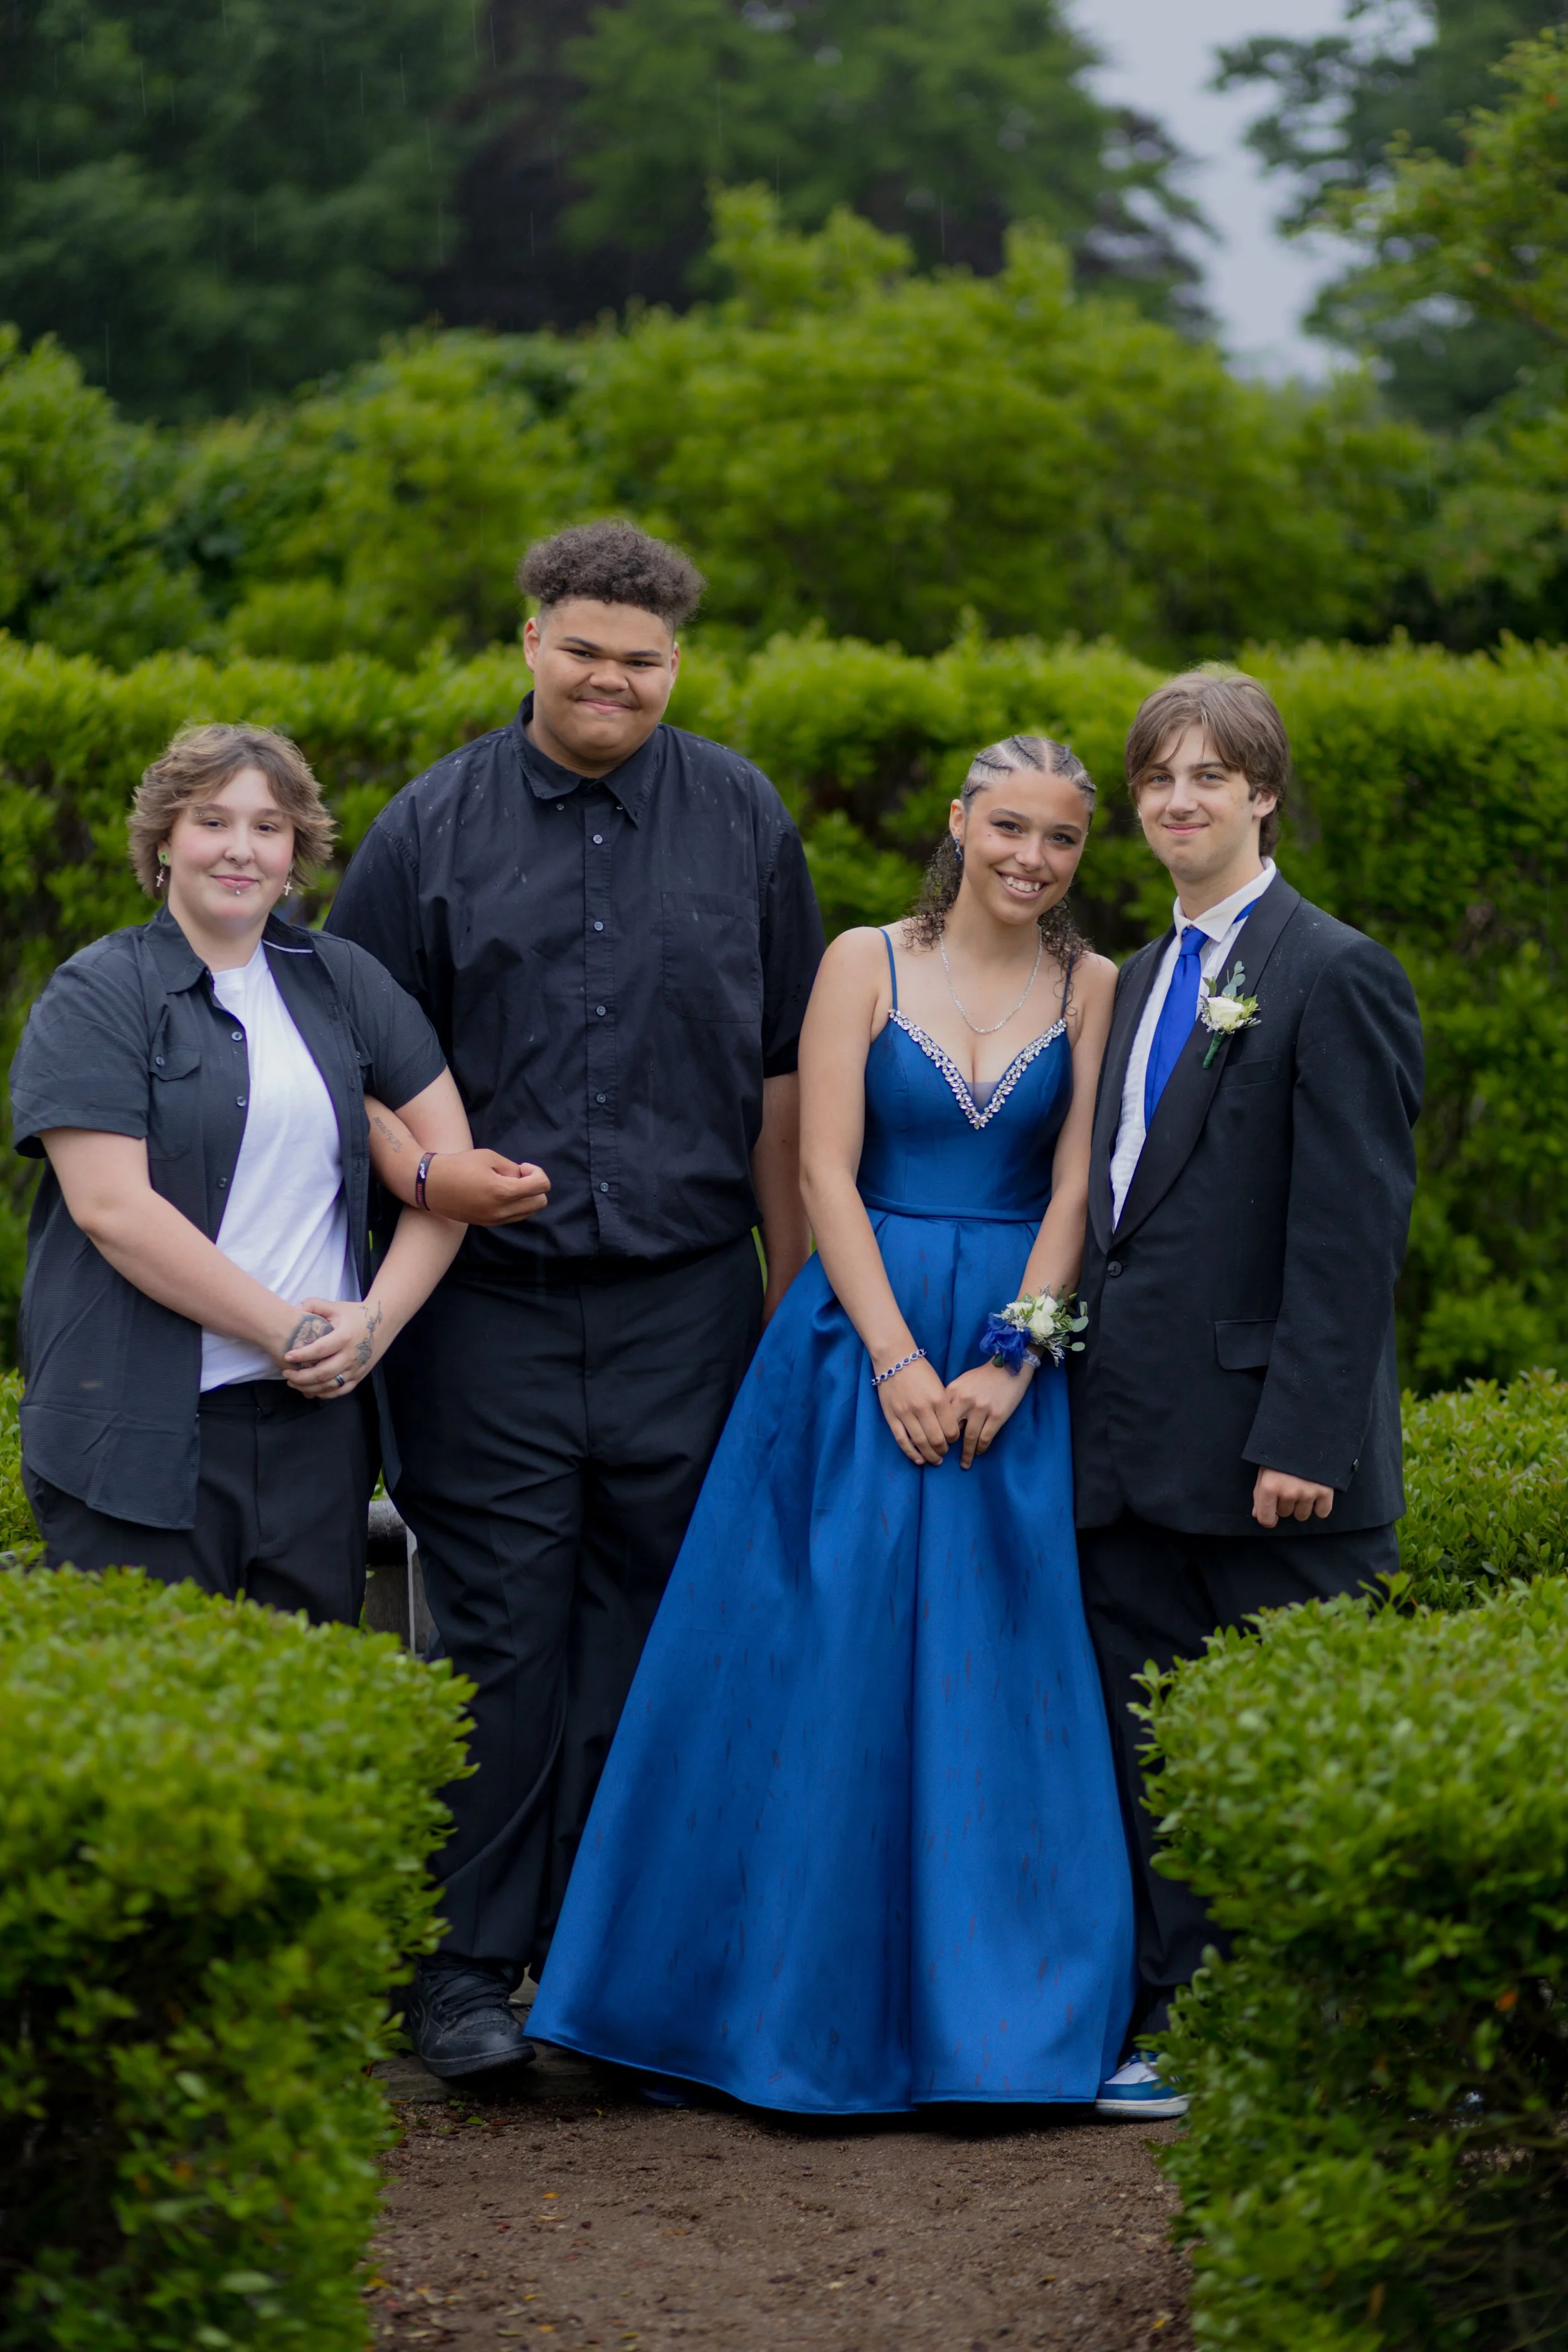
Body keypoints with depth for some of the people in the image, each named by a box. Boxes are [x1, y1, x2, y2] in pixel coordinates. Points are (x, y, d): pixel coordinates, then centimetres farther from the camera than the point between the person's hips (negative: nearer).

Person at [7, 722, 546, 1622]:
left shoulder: (346, 983, 13)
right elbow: (111, 1206, -10)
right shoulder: (98, 996, 0)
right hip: (145, 1432, -4)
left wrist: (377, 1321, -4)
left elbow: (450, 1157, 11)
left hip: (317, 1416, 4)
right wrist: (284, 1328, -11)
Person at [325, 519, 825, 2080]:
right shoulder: (434, 829, 3)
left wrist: (795, 1293, 12)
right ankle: (466, 1970, 7)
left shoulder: (743, 822, 8)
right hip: (492, 1302, -1)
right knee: (498, 1642, -2)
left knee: (649, 1644, 4)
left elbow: (781, 1071, 12)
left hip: (685, 1298, 1)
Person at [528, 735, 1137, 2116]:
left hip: (1016, 1349, 1)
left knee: (992, 1672, 0)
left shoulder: (1092, 990, 6)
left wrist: (1010, 1365, -11)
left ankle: (975, 2005, 10)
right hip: (863, 1334, -1)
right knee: (830, 1658, -2)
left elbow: (1076, 1191, 1)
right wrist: (896, 1361, -12)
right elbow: (827, 1171, -4)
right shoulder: (867, 962, 2)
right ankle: (813, 2004, 7)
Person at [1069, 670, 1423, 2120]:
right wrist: (1078, 1376, 13)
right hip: (1137, 1447, 8)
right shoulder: (1146, 982, 17)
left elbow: (1352, 1229, -13)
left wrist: (1304, 1438, -19)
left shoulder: (1332, 977, -8)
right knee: (1152, 1745, 9)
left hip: (1263, 1455, -8)